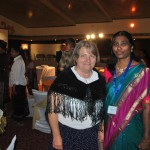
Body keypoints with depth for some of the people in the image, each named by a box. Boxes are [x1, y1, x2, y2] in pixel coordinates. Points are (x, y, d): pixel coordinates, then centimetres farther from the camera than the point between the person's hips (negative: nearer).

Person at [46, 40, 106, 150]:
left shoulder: (101, 80, 0)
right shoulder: (64, 77, -15)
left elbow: (104, 109, 11)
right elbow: (52, 109, -13)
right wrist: (56, 136, -11)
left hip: (92, 135, 4)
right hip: (66, 133, -3)